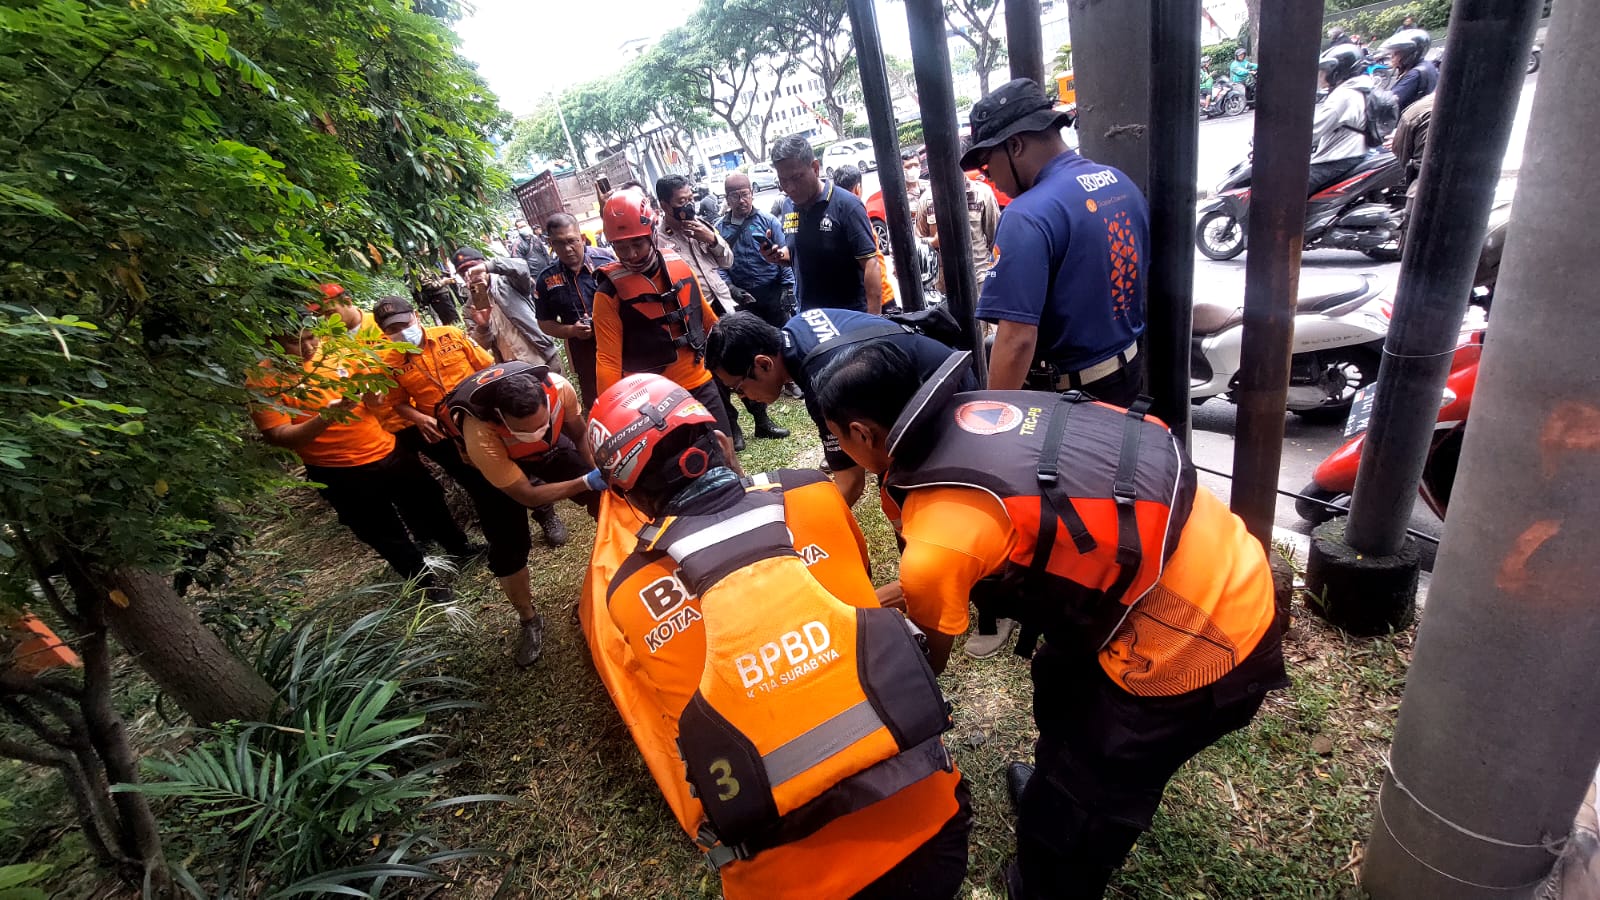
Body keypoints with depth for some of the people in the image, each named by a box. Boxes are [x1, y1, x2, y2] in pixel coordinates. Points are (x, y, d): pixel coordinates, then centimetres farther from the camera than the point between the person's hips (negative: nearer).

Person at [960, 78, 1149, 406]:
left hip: (1070, 391, -8)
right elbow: (1143, 273, 13)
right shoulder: (1122, 183, 1)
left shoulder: (1028, 218, -26)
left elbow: (1018, 339, -31)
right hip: (1130, 368, 8)